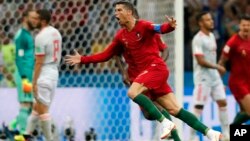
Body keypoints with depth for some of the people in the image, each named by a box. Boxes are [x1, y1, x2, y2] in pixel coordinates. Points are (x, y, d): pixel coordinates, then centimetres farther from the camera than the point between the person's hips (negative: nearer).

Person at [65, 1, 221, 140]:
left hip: (155, 67, -7)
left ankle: (165, 122, -23)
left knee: (132, 93, -26)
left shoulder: (143, 26, -7)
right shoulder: (121, 36, 12)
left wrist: (170, 26, -48)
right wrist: (83, 59, 12)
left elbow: (160, 28, -25)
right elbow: (106, 55, 18)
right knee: (175, 110, 0)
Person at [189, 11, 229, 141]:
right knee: (199, 107, -6)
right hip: (203, 78, -8)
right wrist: (217, 67, -13)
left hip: (214, 76, 8)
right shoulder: (198, 39, -15)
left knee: (222, 102, 7)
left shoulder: (211, 36, 12)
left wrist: (217, 69, 17)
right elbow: (201, 61, -20)